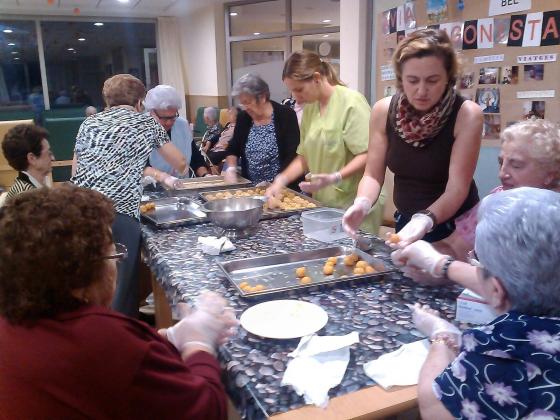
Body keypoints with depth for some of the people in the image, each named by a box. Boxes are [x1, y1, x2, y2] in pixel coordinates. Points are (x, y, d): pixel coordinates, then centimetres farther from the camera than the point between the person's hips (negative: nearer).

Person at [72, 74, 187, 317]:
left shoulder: (89, 123, 21)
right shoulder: (146, 123, 14)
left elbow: (75, 173, 23)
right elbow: (181, 164, 24)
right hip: (117, 215, -4)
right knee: (120, 291, 5)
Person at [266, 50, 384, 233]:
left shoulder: (351, 102, -12)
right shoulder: (309, 107, 10)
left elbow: (367, 155, -17)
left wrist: (335, 178, -29)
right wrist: (281, 179, -1)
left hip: (355, 204, -6)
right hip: (323, 204, 6)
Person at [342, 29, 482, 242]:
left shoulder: (467, 115, -18)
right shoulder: (383, 111, -9)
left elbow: (457, 187, -22)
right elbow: (373, 175, -6)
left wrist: (425, 220, -39)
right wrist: (362, 203, -25)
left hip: (457, 229, -2)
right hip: (405, 223, 3)